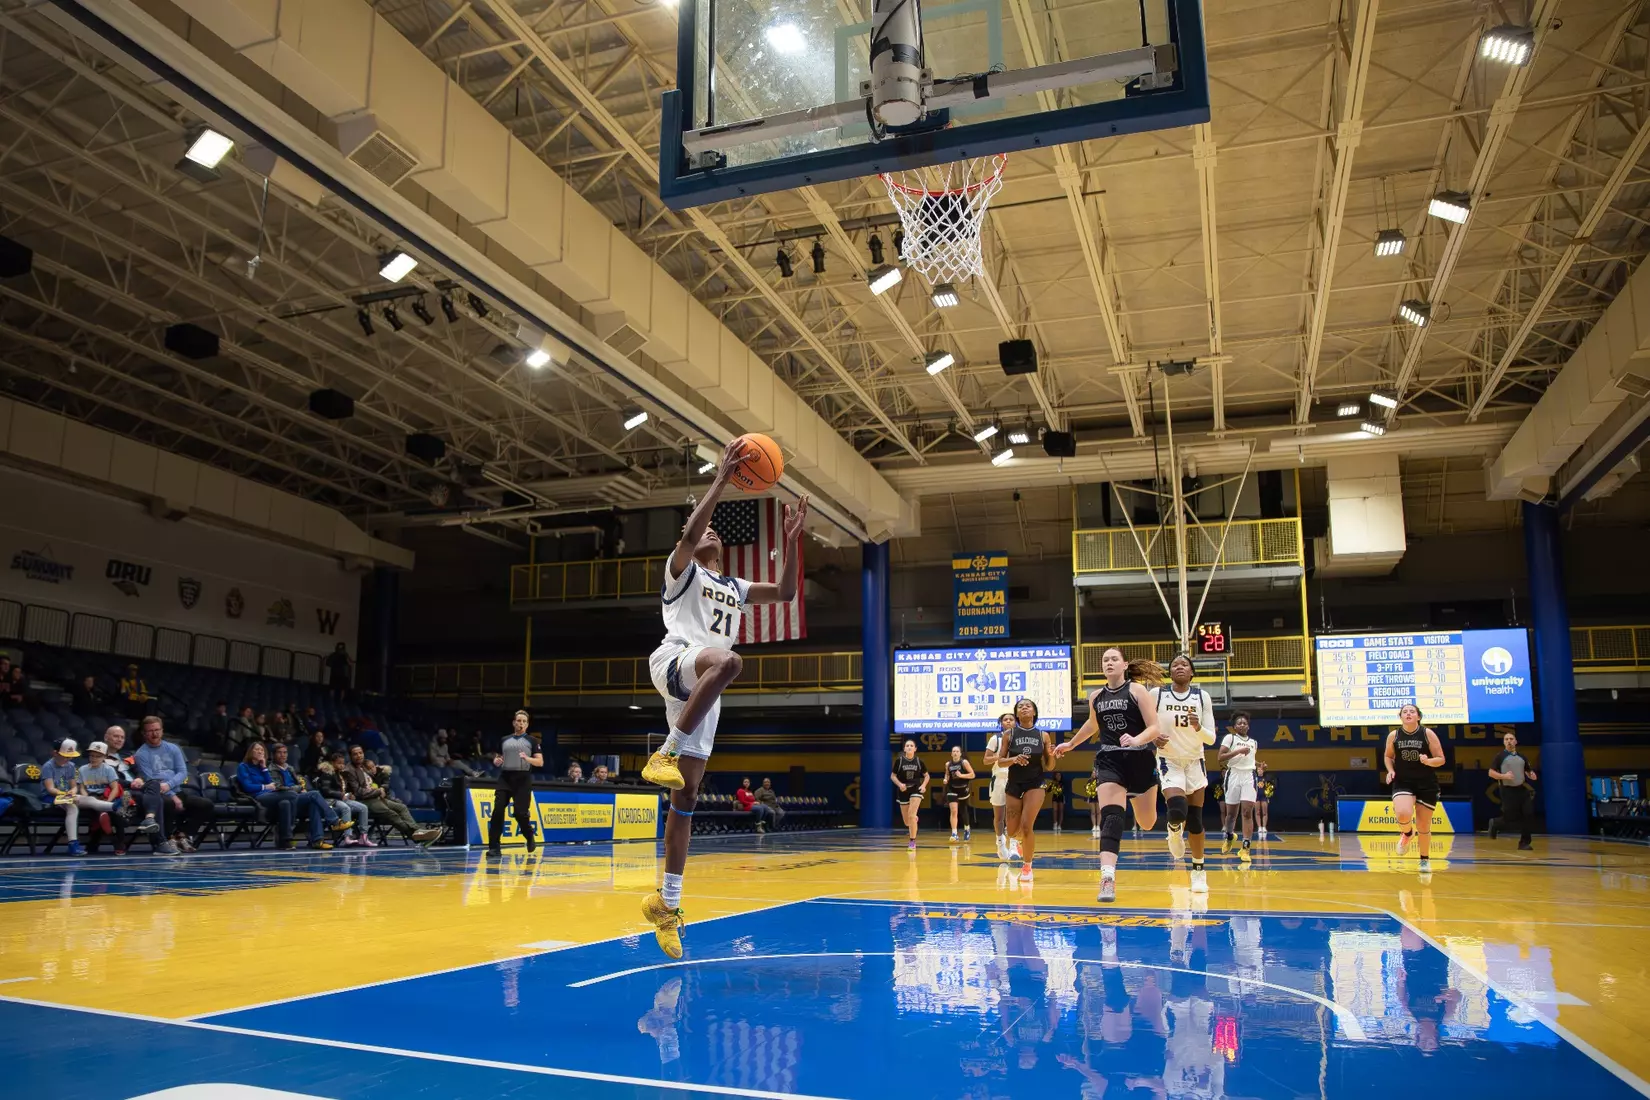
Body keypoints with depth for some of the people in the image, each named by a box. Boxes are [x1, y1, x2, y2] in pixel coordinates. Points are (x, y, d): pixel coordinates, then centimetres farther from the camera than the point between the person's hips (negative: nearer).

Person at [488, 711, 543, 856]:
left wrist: (527, 758, -20)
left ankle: (530, 837, 23)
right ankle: (494, 847, -7)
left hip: (522, 779, -3)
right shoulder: (504, 740, 15)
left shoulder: (531, 741, 6)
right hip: (505, 778, 3)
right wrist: (496, 761, -1)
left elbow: (540, 762, -1)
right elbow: (497, 758, 23)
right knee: (498, 811, -10)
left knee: (520, 812, -7)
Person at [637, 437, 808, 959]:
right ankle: (667, 753, -33)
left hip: (702, 692, 6)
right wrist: (721, 479, -12)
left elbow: (786, 591, 22)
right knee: (725, 660, -42)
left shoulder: (734, 587, 30)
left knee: (686, 798, 1)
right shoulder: (682, 569, 11)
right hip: (673, 661, -6)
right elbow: (689, 530, -11)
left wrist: (792, 539, 15)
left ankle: (667, 901, 5)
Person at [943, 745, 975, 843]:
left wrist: (961, 775, -24)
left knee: (963, 811, 14)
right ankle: (954, 834, -16)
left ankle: (967, 829, 41)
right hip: (952, 789, 1)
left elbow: (972, 775, -13)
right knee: (954, 811, -15)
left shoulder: (964, 762, -13)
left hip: (963, 789, -1)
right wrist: (946, 779, -5)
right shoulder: (948, 764, -2)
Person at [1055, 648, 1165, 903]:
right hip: (1109, 761, 2)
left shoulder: (1137, 690, -7)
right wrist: (1071, 744, 35)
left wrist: (1136, 740, -32)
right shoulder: (1095, 697, 7)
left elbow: (1154, 727, -13)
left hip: (1140, 760, -2)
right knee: (1110, 817, -20)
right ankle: (1108, 878, -31)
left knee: (1146, 823, 15)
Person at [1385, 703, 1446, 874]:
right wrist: (1390, 770, -4)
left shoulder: (1428, 734, -7)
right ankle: (1407, 833, 11)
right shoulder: (1393, 735, -1)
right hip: (1403, 783, 0)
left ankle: (1425, 859, 29)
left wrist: (1428, 761, -23)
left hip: (1427, 784, 0)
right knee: (1403, 815, -26)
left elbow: (1441, 759, -3)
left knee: (1424, 825, 6)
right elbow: (1388, 756, 14)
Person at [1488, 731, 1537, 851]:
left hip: (1522, 789, 5)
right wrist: (1503, 776, -21)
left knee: (1526, 816, -4)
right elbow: (1491, 773, -5)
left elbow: (1528, 771, 23)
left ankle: (1524, 843, 5)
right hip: (1508, 791, -5)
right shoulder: (1500, 756, -3)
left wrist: (1532, 775, -1)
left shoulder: (1521, 756, 13)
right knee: (1510, 818, -5)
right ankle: (1494, 823, 27)